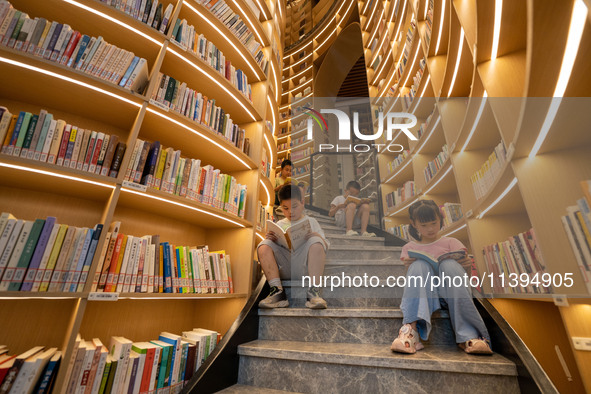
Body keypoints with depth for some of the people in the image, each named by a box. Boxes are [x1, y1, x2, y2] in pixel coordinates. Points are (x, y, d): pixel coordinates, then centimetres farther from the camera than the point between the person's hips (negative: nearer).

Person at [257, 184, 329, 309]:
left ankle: (313, 291, -33)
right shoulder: (280, 224, 24)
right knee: (263, 246, -20)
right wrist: (270, 240, -6)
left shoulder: (311, 221, 18)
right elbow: (275, 248, 17)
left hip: (304, 264, -2)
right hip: (284, 269, 2)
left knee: (315, 242, -29)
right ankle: (277, 291, -28)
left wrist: (318, 238, -12)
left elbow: (326, 246, 10)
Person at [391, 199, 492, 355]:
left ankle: (469, 336, -37)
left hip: (449, 289, 0)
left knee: (449, 264, -30)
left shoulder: (451, 242, 19)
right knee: (419, 265, -31)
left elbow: (462, 263, 7)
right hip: (422, 291, 0)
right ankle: (411, 329, -47)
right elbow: (412, 272, 11)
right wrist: (409, 266, -12)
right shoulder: (409, 248, 19)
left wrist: (466, 263, -16)